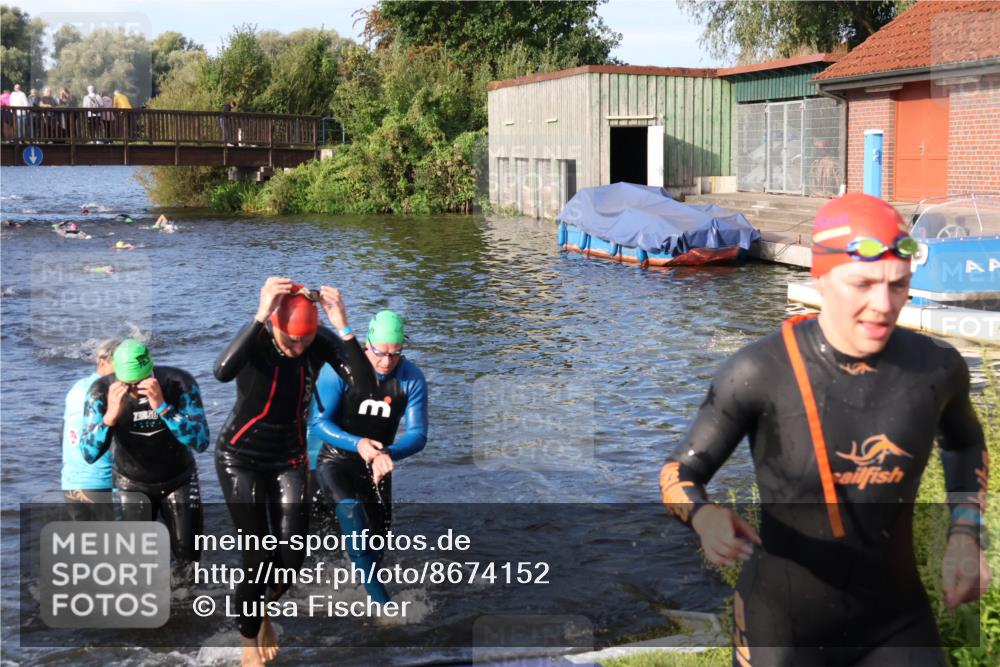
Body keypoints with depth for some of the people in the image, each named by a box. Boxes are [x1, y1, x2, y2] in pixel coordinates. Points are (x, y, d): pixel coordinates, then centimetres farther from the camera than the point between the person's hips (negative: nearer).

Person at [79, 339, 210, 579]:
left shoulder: (178, 382, -24)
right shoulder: (102, 391, -21)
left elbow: (201, 441, -31)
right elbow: (89, 454, -24)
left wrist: (162, 406, -42)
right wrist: (111, 415, -40)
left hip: (178, 480, 0)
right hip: (132, 484, 0)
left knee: (187, 552, 0)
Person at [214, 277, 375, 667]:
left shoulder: (322, 343, -16)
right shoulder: (257, 338, -24)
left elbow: (365, 385, -31)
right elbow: (223, 372, -46)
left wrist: (342, 325, -39)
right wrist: (261, 315, -50)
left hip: (290, 459, 3)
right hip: (240, 457, -3)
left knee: (291, 560, 2)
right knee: (259, 559, -8)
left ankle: (263, 611, 38)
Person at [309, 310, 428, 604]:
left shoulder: (412, 378, -16)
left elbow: (418, 434, -17)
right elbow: (319, 422, -22)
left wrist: (388, 453, -39)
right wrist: (357, 444, -40)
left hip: (376, 464, 3)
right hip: (336, 459, -3)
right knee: (350, 509, -32)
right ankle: (378, 596, -30)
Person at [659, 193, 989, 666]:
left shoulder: (935, 366, -10)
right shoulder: (760, 371, -20)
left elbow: (964, 442, 14)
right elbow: (679, 473, -9)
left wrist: (965, 537, 0)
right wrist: (705, 517, -32)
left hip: (895, 623, 3)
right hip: (783, 623, -3)